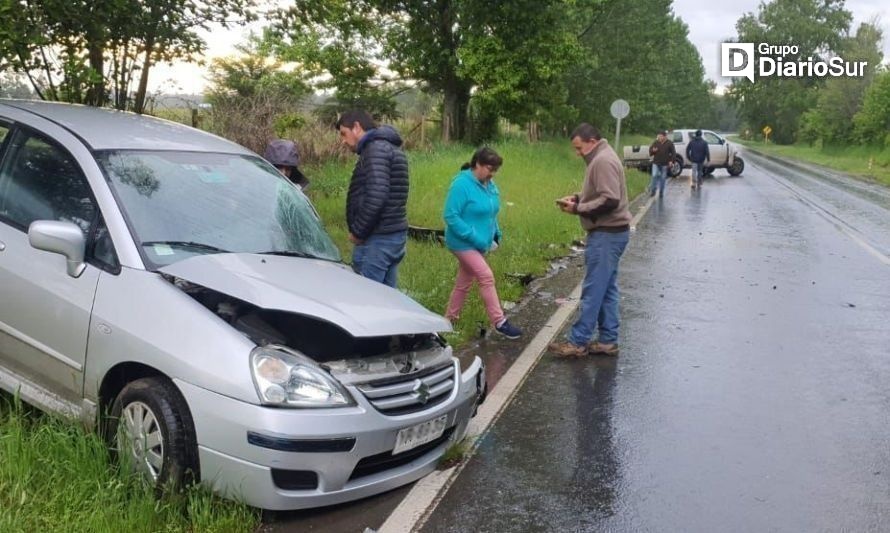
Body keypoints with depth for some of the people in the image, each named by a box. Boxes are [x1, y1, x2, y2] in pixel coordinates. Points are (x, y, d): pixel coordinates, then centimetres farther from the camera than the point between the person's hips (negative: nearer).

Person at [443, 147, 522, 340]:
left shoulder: (489, 185, 5)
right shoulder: (461, 184, -20)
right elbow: (451, 217, -22)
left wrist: (496, 234, 4)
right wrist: (475, 238, -23)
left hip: (479, 243, 8)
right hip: (463, 243, -8)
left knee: (464, 282, 15)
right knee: (486, 277, -13)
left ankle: (449, 319, 28)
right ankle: (499, 322, -6)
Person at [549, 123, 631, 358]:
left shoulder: (603, 161, -17)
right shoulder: (601, 158, 16)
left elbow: (610, 200, -24)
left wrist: (578, 209, -18)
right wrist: (577, 198, 9)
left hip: (606, 235, -11)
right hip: (609, 233, 11)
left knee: (593, 290, -5)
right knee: (607, 289, 13)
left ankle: (578, 342, 0)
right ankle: (608, 340, 19)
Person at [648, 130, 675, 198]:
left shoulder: (669, 144, -2)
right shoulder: (655, 143, 2)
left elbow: (673, 153, 2)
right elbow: (650, 151, 8)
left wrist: (671, 160, -10)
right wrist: (653, 150, -15)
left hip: (664, 164, -1)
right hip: (656, 163, 1)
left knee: (663, 178, 6)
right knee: (654, 176, -12)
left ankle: (661, 193, 16)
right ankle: (652, 191, -2)